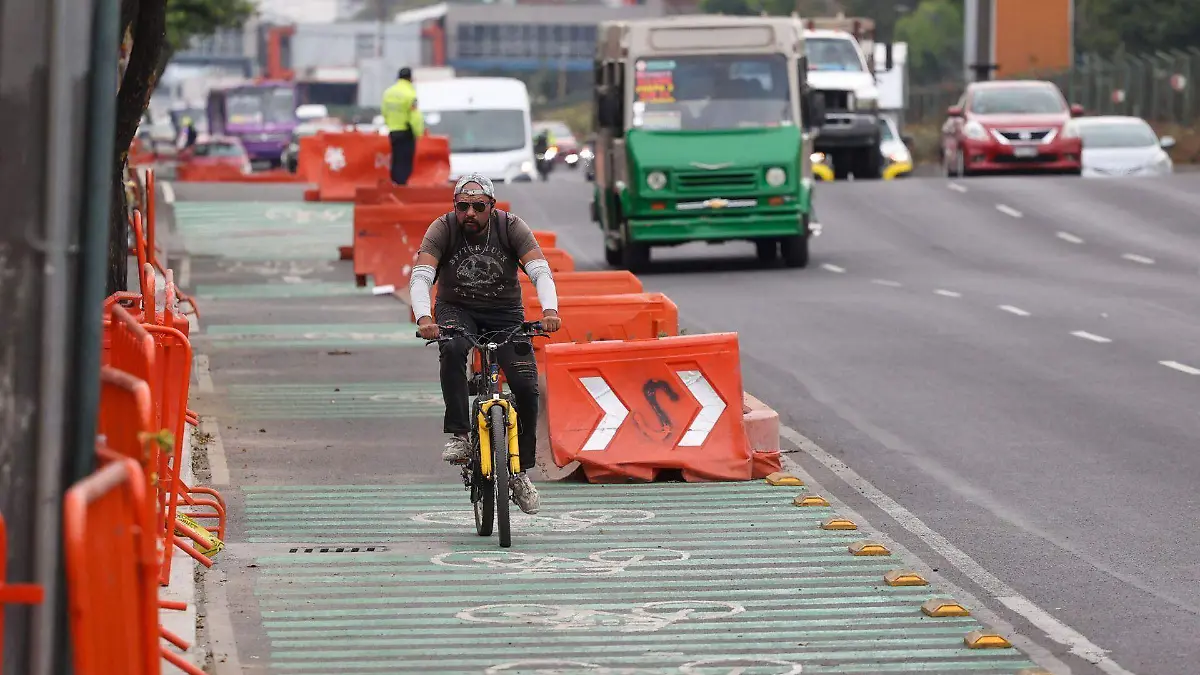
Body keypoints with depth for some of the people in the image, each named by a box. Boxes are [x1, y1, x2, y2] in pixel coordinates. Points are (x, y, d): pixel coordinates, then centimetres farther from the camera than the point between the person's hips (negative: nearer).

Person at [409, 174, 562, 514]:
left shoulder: (511, 227, -14)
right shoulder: (442, 229, -16)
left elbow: (540, 271, -25)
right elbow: (420, 277, -26)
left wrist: (549, 309, -45)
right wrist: (423, 317, -46)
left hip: (505, 312, 1)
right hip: (457, 310, -1)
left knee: (526, 386, -15)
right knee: (453, 349, -37)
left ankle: (521, 471, 0)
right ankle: (458, 436, -32)